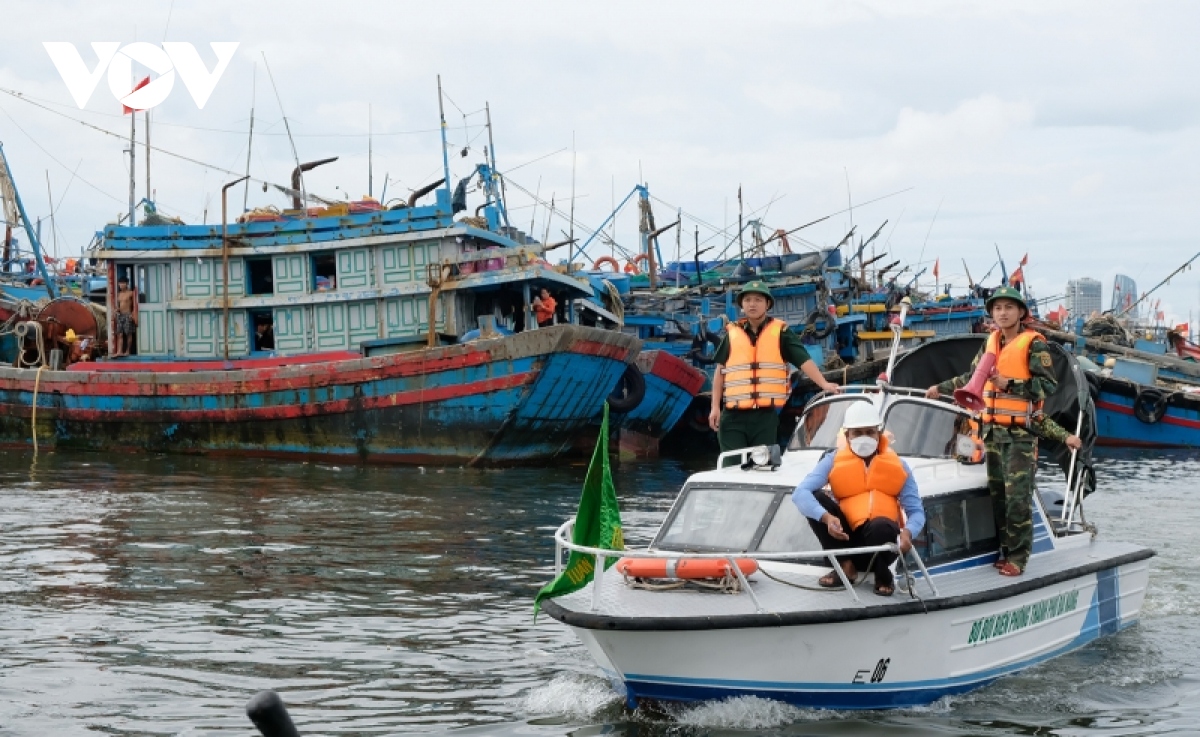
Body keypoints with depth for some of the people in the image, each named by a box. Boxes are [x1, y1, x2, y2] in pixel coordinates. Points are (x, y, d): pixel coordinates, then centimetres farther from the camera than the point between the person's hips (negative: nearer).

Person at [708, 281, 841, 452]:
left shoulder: (780, 332, 5)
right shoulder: (732, 333, 11)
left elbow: (804, 360, -3)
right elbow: (720, 371, 14)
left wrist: (824, 384, -17)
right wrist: (715, 407, 7)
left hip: (767, 414, -1)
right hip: (734, 415, 1)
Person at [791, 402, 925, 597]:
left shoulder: (897, 466, 4)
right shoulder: (834, 461, 1)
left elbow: (916, 511, 0)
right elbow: (800, 493, -13)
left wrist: (907, 533, -24)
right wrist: (827, 518, -33)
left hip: (880, 539, -1)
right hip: (846, 538, 1)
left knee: (882, 525, -36)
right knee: (815, 498, -19)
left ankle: (883, 575, -4)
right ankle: (846, 566, -11)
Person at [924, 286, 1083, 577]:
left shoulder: (1033, 343, -5)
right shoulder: (991, 342, 14)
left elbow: (1048, 385, -14)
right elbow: (972, 377, 29)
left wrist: (1009, 384, -19)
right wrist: (942, 388, 33)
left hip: (1021, 430, -6)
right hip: (992, 428, 6)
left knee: (1017, 496, -9)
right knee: (997, 493, 6)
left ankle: (1018, 556, -5)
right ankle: (1006, 549, 13)